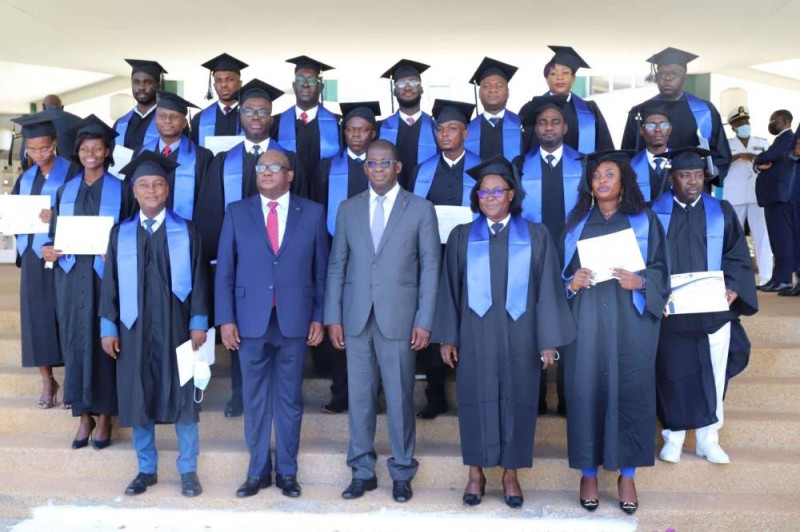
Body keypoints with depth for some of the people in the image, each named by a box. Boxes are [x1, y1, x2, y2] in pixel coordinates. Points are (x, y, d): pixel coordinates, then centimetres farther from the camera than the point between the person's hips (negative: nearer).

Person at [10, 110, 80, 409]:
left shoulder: (71, 173, -5)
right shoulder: (25, 178, 14)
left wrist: (56, 216, -26)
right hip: (32, 255, 5)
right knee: (36, 317, 5)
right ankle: (47, 380, 15)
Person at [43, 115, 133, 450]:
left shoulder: (120, 189, 2)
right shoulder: (66, 190, 14)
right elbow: (55, 232, 14)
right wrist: (48, 249, -6)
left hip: (106, 274, -3)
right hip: (71, 274, 4)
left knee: (103, 341, -1)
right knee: (75, 341, 4)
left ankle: (104, 416, 10)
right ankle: (84, 415, 14)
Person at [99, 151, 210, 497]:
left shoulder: (186, 231, 3)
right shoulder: (120, 233, 7)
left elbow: (198, 279, 0)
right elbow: (110, 283, 6)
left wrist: (198, 322, -7)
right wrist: (108, 327, 0)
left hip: (176, 327, -2)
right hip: (134, 329, 2)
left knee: (182, 397, 2)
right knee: (137, 399, 7)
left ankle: (188, 470, 14)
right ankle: (146, 469, 21)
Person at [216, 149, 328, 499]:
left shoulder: (312, 213, 4)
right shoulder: (237, 212, 6)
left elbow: (321, 269, 5)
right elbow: (225, 270, 4)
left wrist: (319, 317, 0)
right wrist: (225, 319, -3)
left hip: (294, 321, 0)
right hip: (251, 321, 1)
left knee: (289, 399, 8)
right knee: (255, 399, 9)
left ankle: (287, 472, 22)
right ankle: (258, 471, 22)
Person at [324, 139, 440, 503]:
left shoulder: (421, 209, 2)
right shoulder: (348, 209, 10)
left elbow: (430, 267, 0)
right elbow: (337, 264, 9)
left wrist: (424, 321, -6)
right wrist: (333, 317, 3)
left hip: (398, 317, -2)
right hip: (356, 318, 3)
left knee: (400, 398, 4)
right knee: (359, 397, 8)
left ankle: (402, 473, 19)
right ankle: (363, 471, 21)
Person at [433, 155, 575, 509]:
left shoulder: (535, 237, 3)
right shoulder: (462, 237, 6)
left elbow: (548, 290, 1)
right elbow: (449, 289, 6)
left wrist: (549, 340, -3)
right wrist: (447, 337, 1)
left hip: (519, 336, 0)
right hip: (475, 336, 1)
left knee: (517, 403, 6)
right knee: (476, 401, 6)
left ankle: (510, 473, 21)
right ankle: (476, 473, 20)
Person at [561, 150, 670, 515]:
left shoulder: (644, 220, 8)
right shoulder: (576, 221, 11)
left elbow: (661, 268, 4)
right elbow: (562, 269, 10)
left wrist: (640, 282, -15)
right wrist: (571, 281, -11)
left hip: (631, 320, -1)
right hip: (586, 320, 1)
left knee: (629, 392, 1)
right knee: (586, 391, 0)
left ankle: (627, 474, 15)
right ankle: (588, 472, 14)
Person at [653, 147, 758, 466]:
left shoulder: (721, 212, 7)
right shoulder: (654, 213, 1)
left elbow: (737, 256, 6)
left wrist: (733, 288, -10)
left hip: (714, 311, 2)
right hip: (669, 312, -1)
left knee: (711, 375, 7)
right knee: (674, 374, 6)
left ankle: (708, 439, 21)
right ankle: (673, 437, 20)